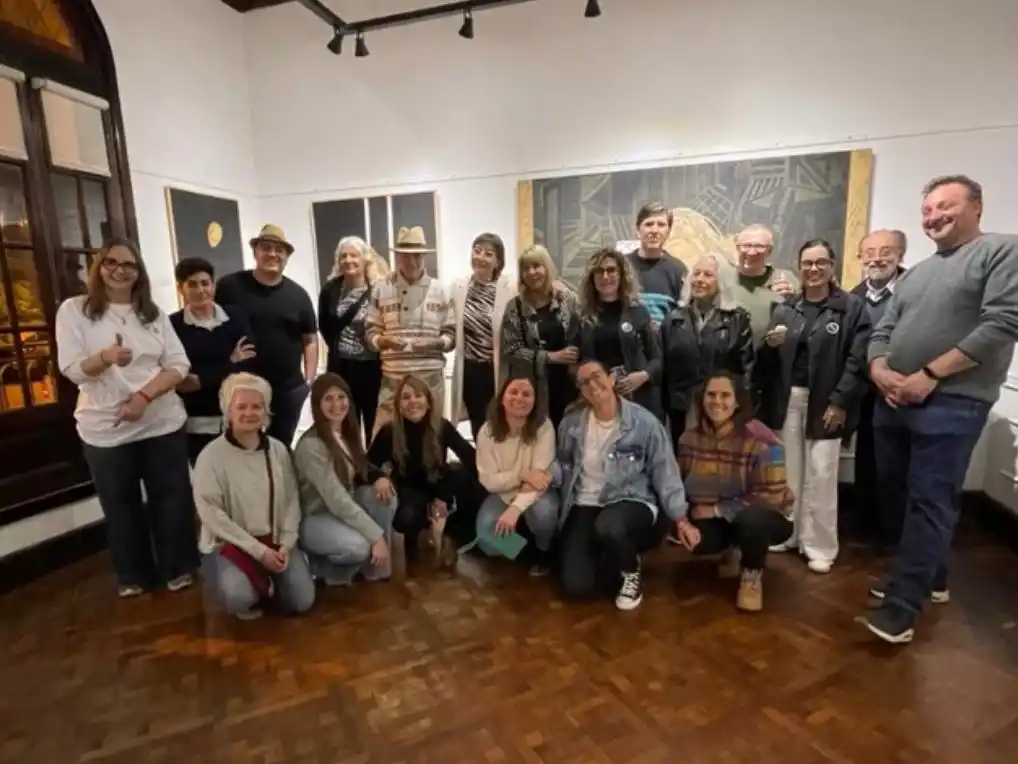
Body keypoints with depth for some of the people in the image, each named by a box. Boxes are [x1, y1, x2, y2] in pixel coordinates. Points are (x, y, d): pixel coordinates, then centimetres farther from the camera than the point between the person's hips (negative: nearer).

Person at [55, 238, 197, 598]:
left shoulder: (153, 313, 5)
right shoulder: (73, 310, -1)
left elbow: (178, 365, -1)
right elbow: (71, 369, -8)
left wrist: (144, 396, -17)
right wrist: (105, 358, -29)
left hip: (163, 423, 1)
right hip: (104, 429, -1)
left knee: (172, 497, 7)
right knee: (121, 505, 12)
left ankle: (178, 567, 24)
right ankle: (133, 575, 30)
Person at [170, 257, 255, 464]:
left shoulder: (236, 319, 6)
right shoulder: (173, 325, 0)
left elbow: (247, 367, -3)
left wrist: (200, 380, -12)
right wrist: (230, 365, -9)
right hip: (197, 423, -2)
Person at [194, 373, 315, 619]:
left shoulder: (278, 450, 1)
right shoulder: (211, 456, -12)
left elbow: (292, 500, 3)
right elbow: (211, 513, -16)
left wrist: (286, 544, -10)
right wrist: (258, 550, -18)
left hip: (275, 541, 4)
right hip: (229, 543, -3)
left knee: (302, 600, -9)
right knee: (238, 597, -31)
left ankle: (265, 586, 23)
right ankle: (248, 600, 8)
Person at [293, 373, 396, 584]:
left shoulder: (349, 433, -1)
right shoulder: (311, 446, -25)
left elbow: (360, 473, 9)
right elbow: (336, 500, -29)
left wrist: (379, 477, -16)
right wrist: (376, 536, -30)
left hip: (345, 509, 7)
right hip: (313, 518, -7)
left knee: (385, 496, -19)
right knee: (358, 546, -33)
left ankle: (376, 565, -4)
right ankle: (319, 564, 0)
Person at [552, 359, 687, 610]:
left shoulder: (643, 422, -12)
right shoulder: (572, 422, -3)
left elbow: (664, 471, -6)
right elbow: (564, 464, 8)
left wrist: (680, 518, -7)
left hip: (631, 502, -3)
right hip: (584, 505, 3)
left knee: (608, 526, -40)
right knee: (576, 586, -12)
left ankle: (631, 572, -3)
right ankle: (614, 558, 24)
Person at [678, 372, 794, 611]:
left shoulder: (760, 440, -24)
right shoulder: (690, 437, -7)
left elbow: (772, 495, -25)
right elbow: (681, 484, 2)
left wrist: (717, 509, -22)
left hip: (763, 517, -4)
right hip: (714, 518, 5)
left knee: (749, 519, -38)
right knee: (693, 539, -25)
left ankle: (753, 574, -3)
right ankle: (732, 550, 14)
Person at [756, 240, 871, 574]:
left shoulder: (852, 307, -1)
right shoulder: (785, 309, 9)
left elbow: (857, 360, -6)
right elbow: (767, 362, 12)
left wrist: (840, 402, -12)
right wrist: (769, 344, -10)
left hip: (826, 402, -3)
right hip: (787, 400, 3)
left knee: (820, 477, -1)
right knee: (788, 472, 8)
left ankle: (820, 546, 12)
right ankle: (786, 534, 22)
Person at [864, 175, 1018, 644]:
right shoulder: (914, 274, 19)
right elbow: (883, 331, 16)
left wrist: (930, 375, -15)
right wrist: (880, 371, -5)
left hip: (951, 404, -7)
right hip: (893, 402, 7)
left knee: (930, 502, -3)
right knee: (899, 493, 13)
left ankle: (904, 601, 5)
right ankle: (928, 575, 32)